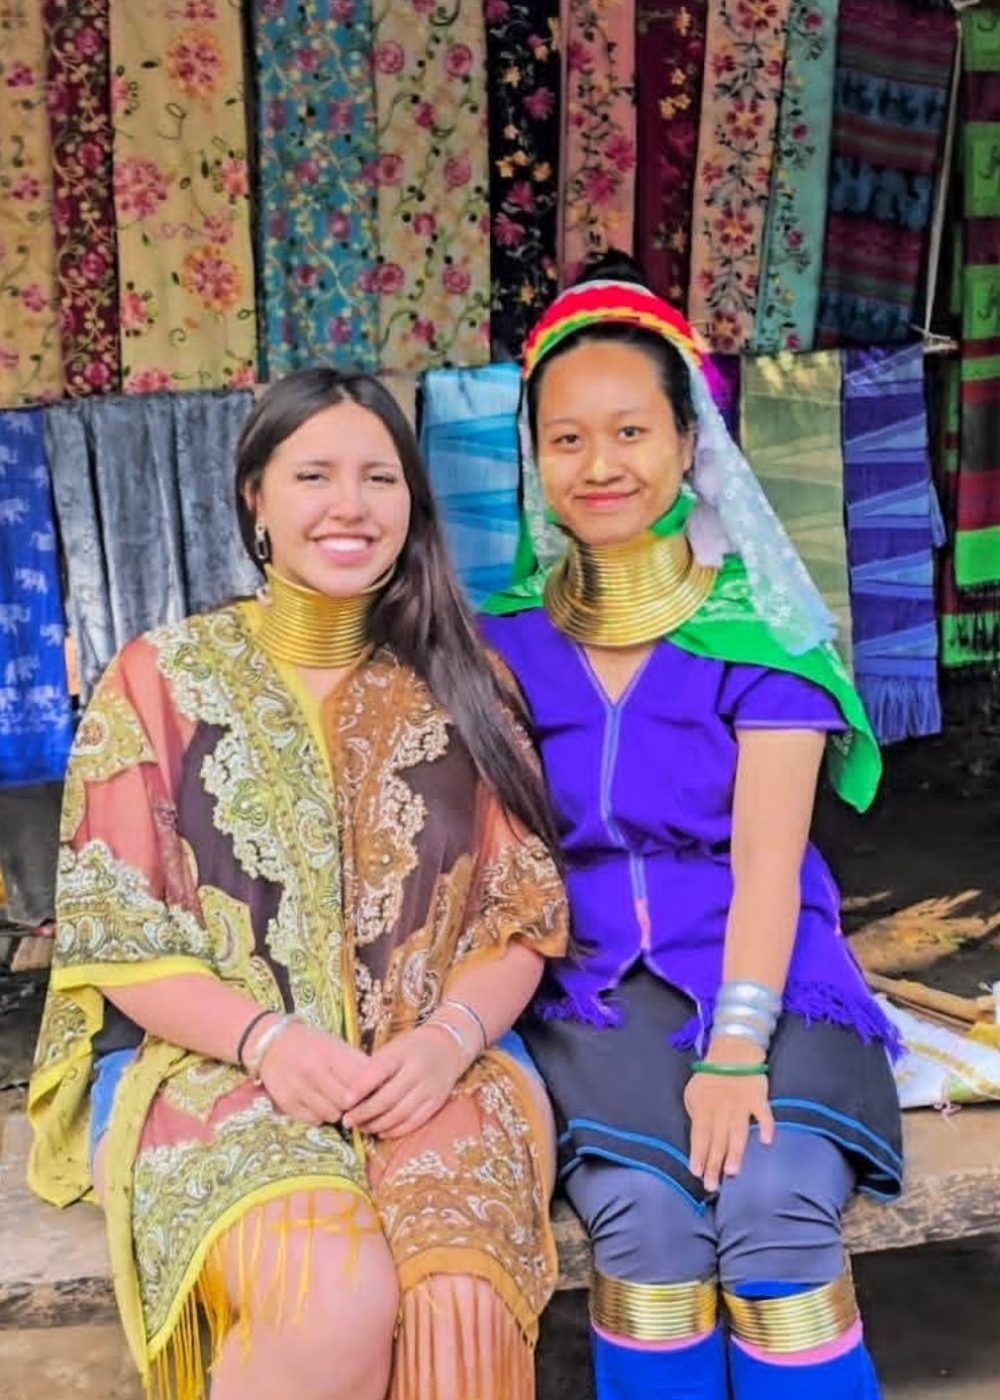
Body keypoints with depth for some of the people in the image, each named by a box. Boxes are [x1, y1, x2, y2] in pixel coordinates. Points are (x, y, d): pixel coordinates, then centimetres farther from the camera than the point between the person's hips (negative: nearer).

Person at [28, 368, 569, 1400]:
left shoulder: (464, 685, 8)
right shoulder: (160, 678, 2)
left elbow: (523, 919, 6)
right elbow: (114, 934, -1)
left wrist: (450, 1037, -15)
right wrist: (265, 1040, -17)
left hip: (437, 1067, 2)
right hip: (205, 1061, -1)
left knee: (463, 1297, -29)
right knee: (337, 1302, -29)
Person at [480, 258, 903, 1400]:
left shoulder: (759, 630, -1)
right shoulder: (506, 641, 5)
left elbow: (767, 857, -9)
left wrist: (737, 1046, -19)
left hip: (757, 973, -1)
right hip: (587, 982, 1)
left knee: (776, 1214, -25)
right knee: (645, 1220, -24)